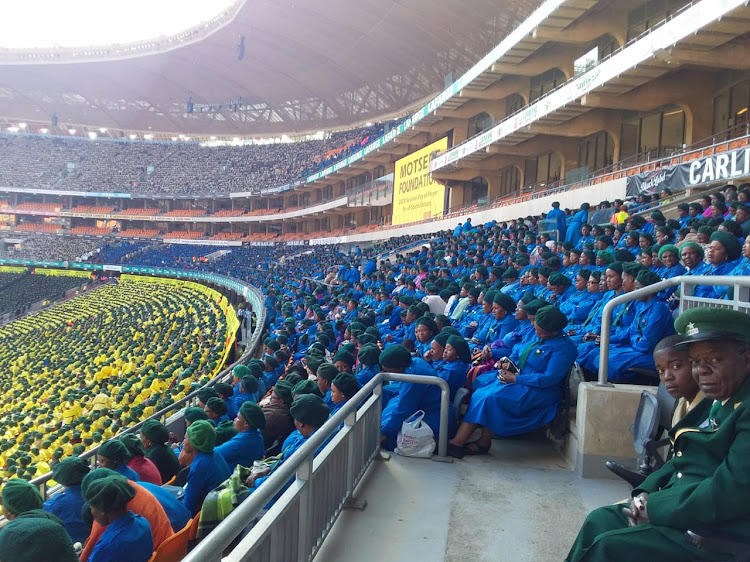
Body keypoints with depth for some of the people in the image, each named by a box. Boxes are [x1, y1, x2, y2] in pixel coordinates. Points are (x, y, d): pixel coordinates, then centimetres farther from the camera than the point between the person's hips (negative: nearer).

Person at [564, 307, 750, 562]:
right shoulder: (714, 403, 13)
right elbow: (683, 459, 17)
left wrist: (654, 507, -17)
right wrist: (646, 493, -1)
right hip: (686, 512, 9)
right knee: (600, 520, 6)